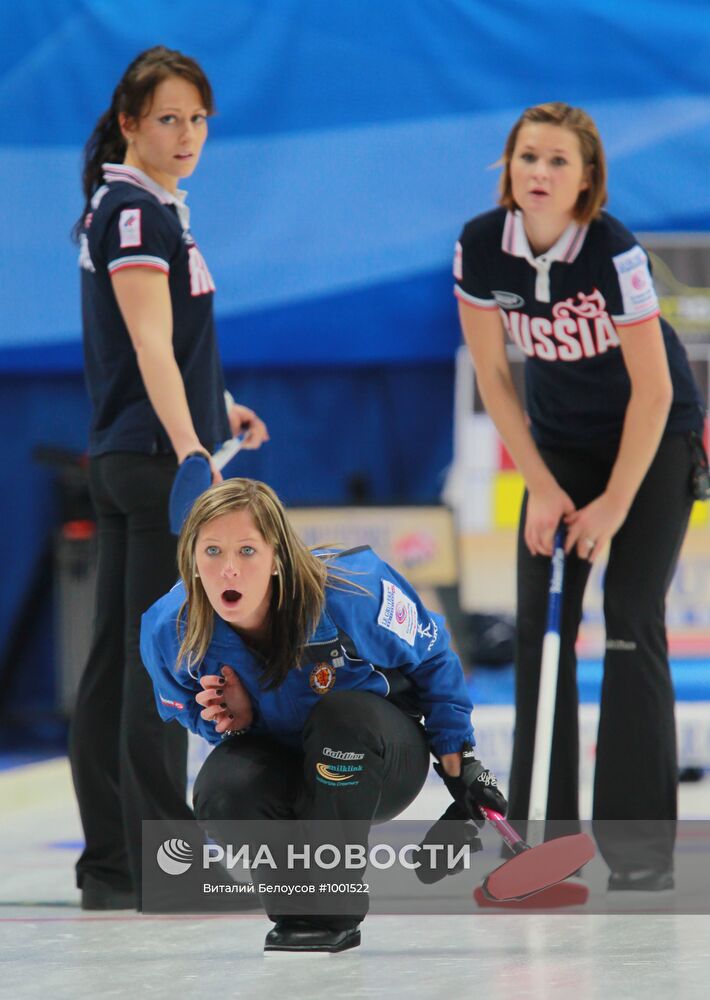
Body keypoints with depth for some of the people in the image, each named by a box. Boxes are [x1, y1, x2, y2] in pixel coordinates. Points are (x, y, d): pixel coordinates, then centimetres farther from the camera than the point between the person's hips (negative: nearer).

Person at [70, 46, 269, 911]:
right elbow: (151, 343, -25)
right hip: (155, 460, -10)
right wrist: (189, 444, -35)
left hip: (122, 459, 10)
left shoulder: (126, 207, 16)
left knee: (116, 662, 10)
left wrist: (216, 408, 37)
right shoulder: (139, 212, -13)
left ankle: (108, 865, 14)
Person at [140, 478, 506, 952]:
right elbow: (195, 713, 0)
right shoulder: (168, 632, -22)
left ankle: (332, 911, -21)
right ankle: (297, 906, -1)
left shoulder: (349, 592, -30)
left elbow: (432, 659, -10)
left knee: (340, 713, -36)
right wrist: (236, 720, -25)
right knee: (222, 795, -32)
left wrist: (459, 764, -7)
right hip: (279, 761, 2)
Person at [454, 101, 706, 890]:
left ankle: (642, 846, -9)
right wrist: (541, 487, -8)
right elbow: (493, 375, -5)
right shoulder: (480, 247, -15)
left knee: (632, 620, -12)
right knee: (540, 623, -2)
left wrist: (614, 504, -18)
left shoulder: (614, 253, -28)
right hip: (559, 441, 5)